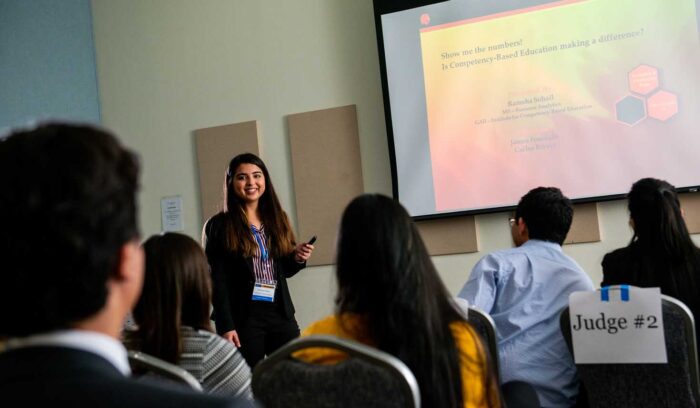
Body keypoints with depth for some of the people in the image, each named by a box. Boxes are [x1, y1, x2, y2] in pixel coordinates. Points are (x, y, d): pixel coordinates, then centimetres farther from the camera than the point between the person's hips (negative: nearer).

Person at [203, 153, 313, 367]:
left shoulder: (277, 219, 12)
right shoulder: (219, 226, -3)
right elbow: (217, 281, -7)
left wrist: (297, 259, -1)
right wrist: (225, 326, -13)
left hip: (281, 314, 5)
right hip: (243, 317, -4)